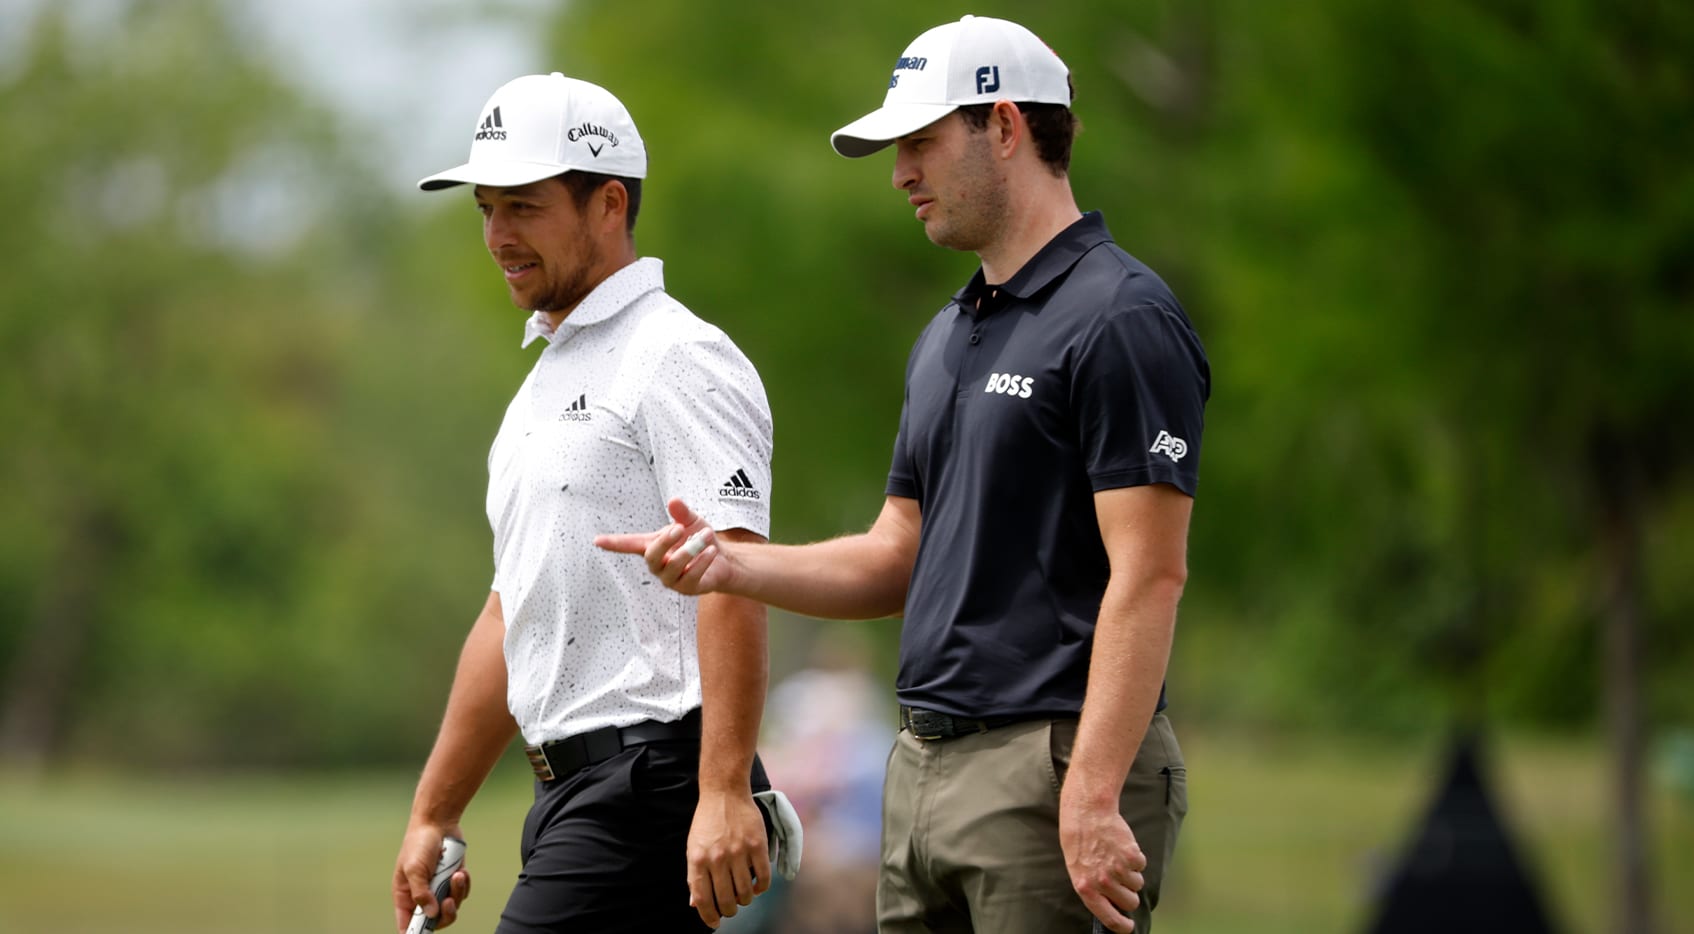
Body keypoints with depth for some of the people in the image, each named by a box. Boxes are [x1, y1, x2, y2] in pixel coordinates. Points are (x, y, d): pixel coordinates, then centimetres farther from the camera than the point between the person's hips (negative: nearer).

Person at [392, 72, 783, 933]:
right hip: (576, 789, 10)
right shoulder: (549, 378, 22)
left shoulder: (678, 361, -9)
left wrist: (724, 794, -28)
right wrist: (432, 816, 24)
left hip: (654, 784, -10)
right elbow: (514, 615, 26)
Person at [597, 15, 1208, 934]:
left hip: (1054, 764, -9)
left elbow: (1148, 576, -18)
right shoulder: (946, 339, 18)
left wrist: (1092, 799, -24)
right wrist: (731, 563, 3)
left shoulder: (1121, 321, -12)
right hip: (924, 772, 9)